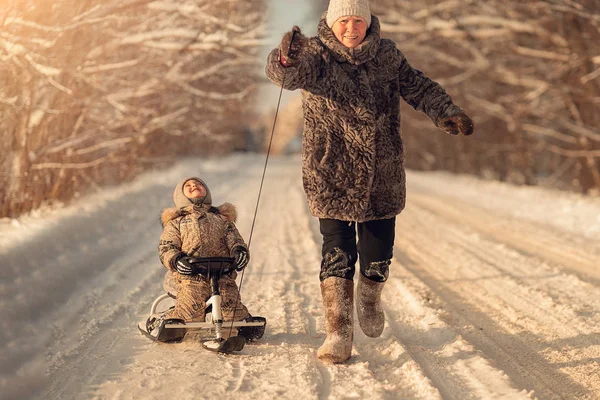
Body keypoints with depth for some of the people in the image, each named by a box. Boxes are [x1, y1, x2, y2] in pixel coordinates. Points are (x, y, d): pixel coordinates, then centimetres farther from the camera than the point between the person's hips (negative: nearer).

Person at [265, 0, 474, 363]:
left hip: (382, 178, 3)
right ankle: (339, 334, 5)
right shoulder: (317, 55, -8)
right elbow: (288, 73, -28)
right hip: (331, 178, -3)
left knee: (378, 258, 7)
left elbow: (418, 86, 10)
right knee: (337, 256, -5)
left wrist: (447, 112, -8)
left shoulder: (387, 55, 4)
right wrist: (287, 59, -53)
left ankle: (370, 299, 39)